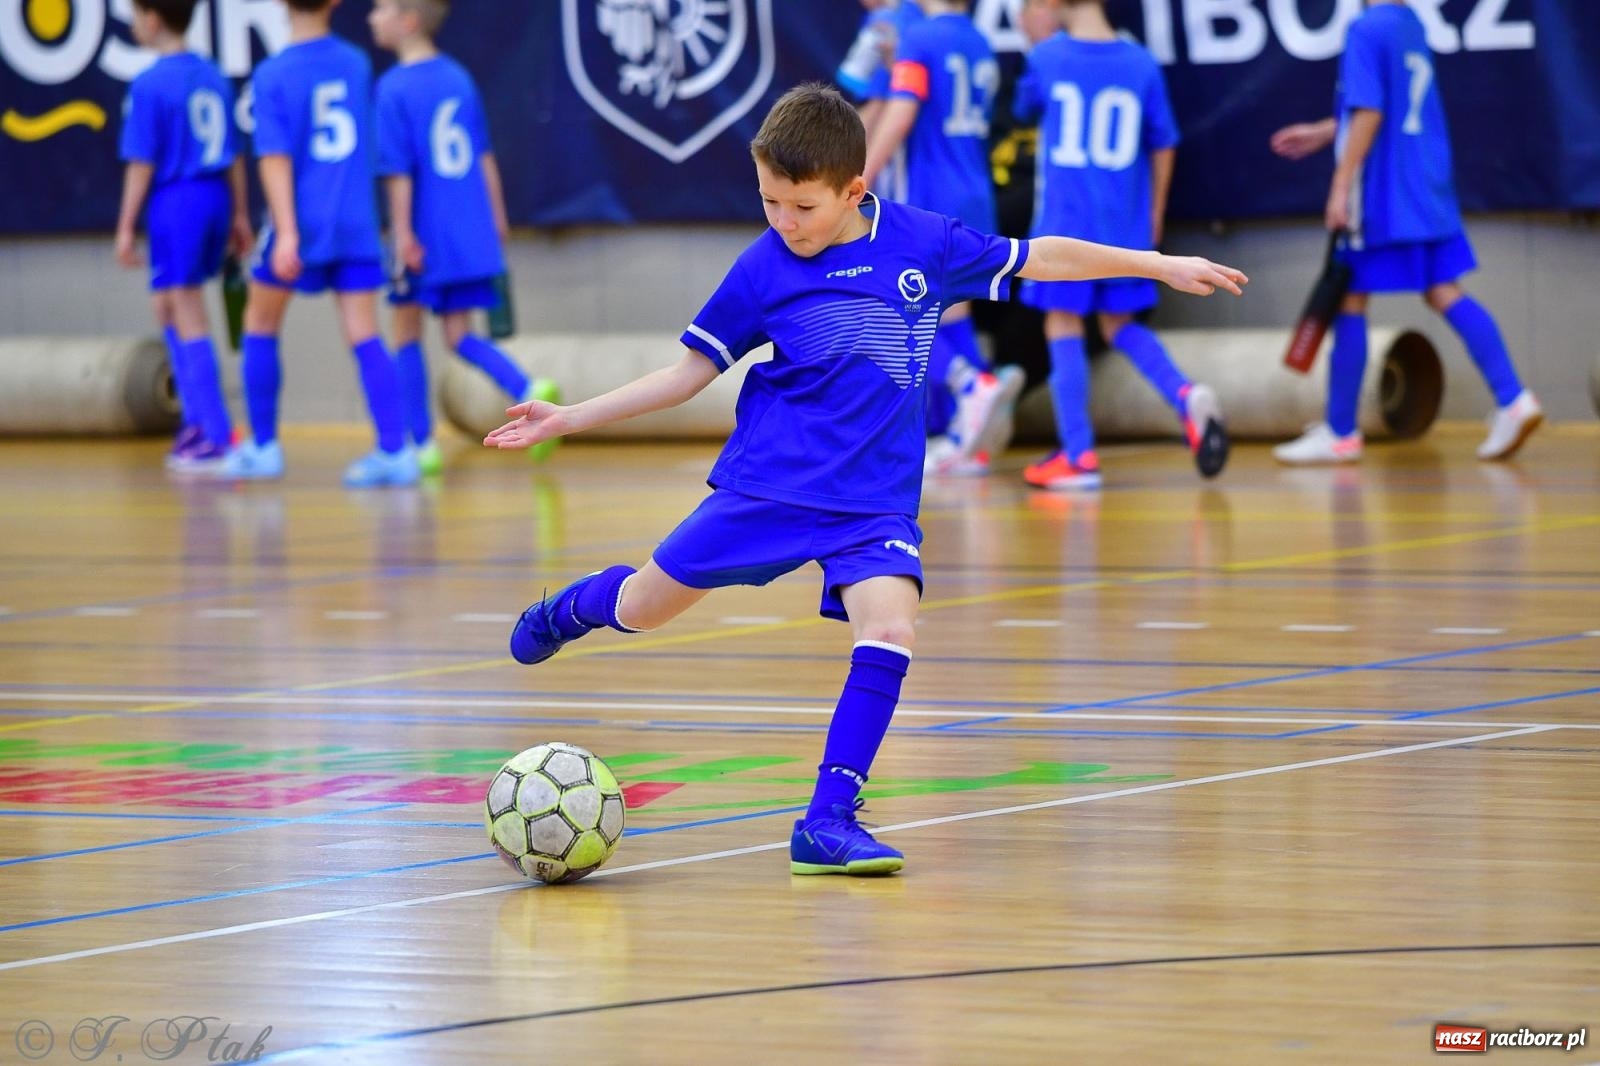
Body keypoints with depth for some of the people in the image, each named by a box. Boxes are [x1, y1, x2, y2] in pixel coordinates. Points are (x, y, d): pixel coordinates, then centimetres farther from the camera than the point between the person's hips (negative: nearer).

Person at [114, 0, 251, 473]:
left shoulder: (150, 84, -11)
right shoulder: (214, 78, 9)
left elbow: (141, 163, -12)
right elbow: (234, 154, 13)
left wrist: (126, 228, -7)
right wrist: (239, 214, 21)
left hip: (175, 202, -7)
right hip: (216, 200, 7)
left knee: (188, 314, 0)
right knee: (169, 306, 21)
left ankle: (218, 437, -1)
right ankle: (197, 420, 18)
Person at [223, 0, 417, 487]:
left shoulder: (273, 75, -9)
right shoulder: (356, 64, 5)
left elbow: (276, 158, -16)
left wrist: (287, 233, -21)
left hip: (301, 225, -3)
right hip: (356, 227, 3)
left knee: (260, 323, 16)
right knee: (363, 334, -2)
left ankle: (263, 446, 18)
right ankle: (395, 450, -15)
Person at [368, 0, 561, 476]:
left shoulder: (394, 88, -12)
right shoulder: (458, 78, 9)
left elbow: (399, 171, -15)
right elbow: (484, 156, 15)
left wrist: (403, 234, -14)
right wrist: (497, 217, 22)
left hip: (426, 238, -6)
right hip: (473, 234, 6)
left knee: (407, 332, 8)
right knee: (460, 335, 9)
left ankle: (421, 444, 8)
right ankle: (530, 392, -15)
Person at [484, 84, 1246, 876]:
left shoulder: (924, 243, -5)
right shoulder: (763, 269, -6)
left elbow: (1038, 258, 8)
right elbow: (690, 372, 4)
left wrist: (1160, 265, 11)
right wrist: (569, 419, 0)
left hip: (874, 497, 0)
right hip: (767, 483, 0)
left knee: (889, 629, -22)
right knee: (643, 607, 4)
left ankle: (828, 822, -18)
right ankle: (571, 608, 41)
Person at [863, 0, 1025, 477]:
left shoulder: (919, 38, -11)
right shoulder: (979, 44, 14)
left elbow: (899, 118, -18)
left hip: (929, 204, -8)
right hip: (974, 201, 8)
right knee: (950, 313, 12)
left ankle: (975, 386, -22)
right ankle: (967, 439, 8)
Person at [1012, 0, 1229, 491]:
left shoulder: (1048, 57, -5)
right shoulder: (1141, 64, 2)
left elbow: (1025, 108, 18)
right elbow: (1163, 146, 9)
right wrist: (1155, 216, 21)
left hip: (1064, 223, -4)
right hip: (1125, 227, 4)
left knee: (1063, 327, 3)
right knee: (1121, 325, 17)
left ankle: (1078, 454, -2)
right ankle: (1187, 397, -7)